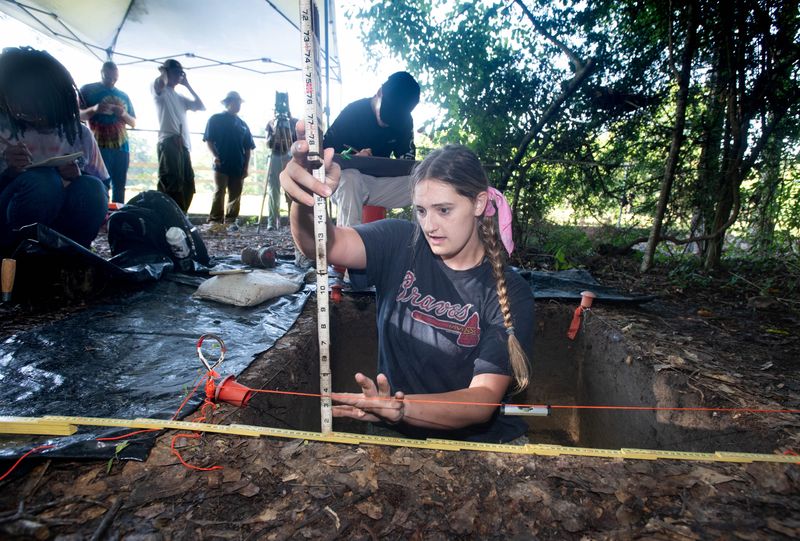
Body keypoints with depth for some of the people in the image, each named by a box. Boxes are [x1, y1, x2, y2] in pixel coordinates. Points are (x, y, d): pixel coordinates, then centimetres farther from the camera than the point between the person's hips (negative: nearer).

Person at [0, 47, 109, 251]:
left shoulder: (80, 134, 4)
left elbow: (102, 191, 4)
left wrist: (78, 178, -17)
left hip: (64, 224, 1)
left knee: (91, 189, -27)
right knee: (42, 180, -30)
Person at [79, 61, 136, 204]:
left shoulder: (123, 96, 18)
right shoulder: (88, 90, 7)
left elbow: (133, 123, 18)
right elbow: (78, 115, 2)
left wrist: (123, 114, -4)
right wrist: (94, 109, -18)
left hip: (122, 148, 4)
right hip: (99, 147, -4)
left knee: (119, 188, 3)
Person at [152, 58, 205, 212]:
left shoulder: (180, 97, 28)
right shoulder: (159, 91, 5)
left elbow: (201, 106, 21)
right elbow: (159, 83, -20)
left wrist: (188, 85, 22)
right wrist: (163, 72, 3)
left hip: (183, 144, 8)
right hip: (169, 143, -8)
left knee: (188, 187, 6)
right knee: (171, 186, -14)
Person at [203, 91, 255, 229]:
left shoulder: (242, 124, 15)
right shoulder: (216, 119, 6)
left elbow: (248, 148, 14)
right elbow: (209, 140, 2)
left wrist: (246, 167, 6)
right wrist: (215, 156, -14)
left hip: (238, 166, 4)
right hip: (221, 165, -4)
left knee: (235, 196, 5)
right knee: (219, 193, -7)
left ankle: (231, 221, 12)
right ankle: (215, 221, -5)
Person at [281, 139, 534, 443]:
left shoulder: (509, 294, -11)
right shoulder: (400, 244, -7)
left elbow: (485, 398, -17)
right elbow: (323, 244, -22)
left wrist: (398, 409, -33)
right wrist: (306, 202, -44)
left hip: (480, 441, 0)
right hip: (396, 438, 0)